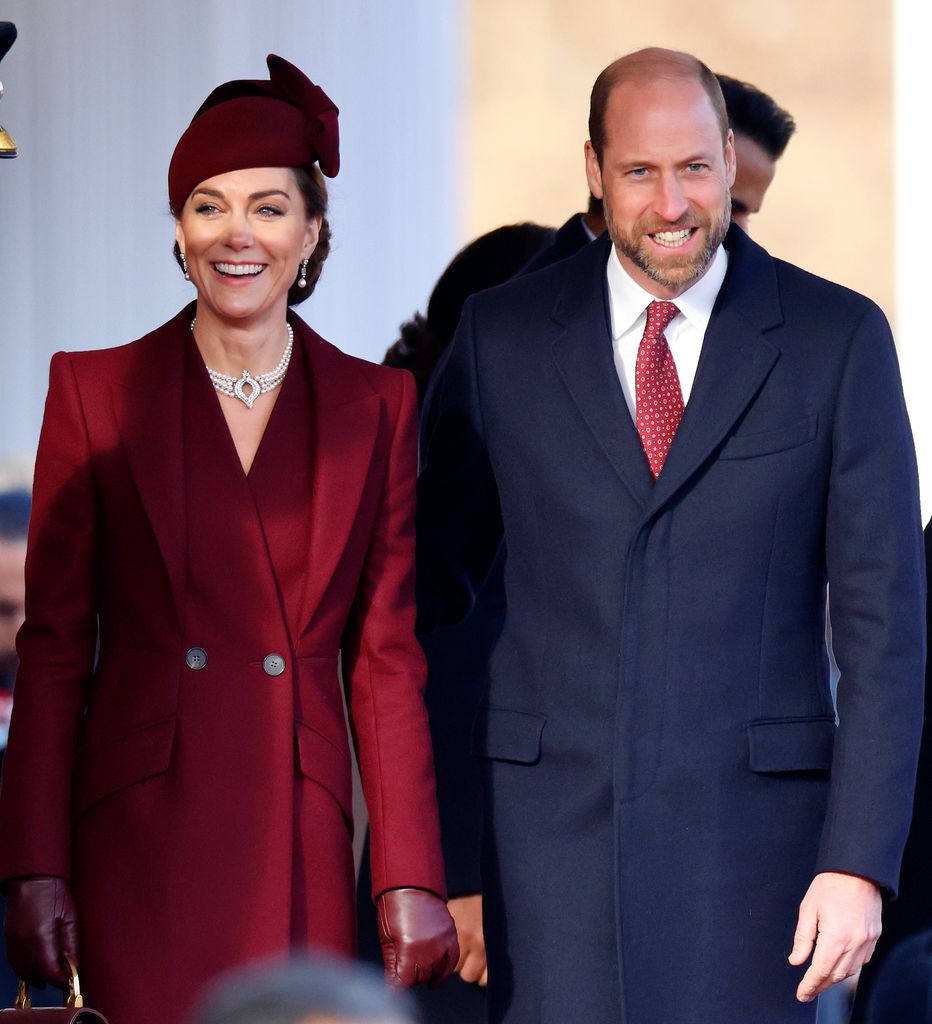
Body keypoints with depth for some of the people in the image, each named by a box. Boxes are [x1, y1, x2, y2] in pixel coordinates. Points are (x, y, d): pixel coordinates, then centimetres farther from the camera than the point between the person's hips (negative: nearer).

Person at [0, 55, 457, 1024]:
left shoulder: (376, 407, 8)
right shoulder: (96, 390, 4)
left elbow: (387, 659, 7)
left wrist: (410, 876, 0)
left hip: (300, 855, 1)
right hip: (137, 851, -1)